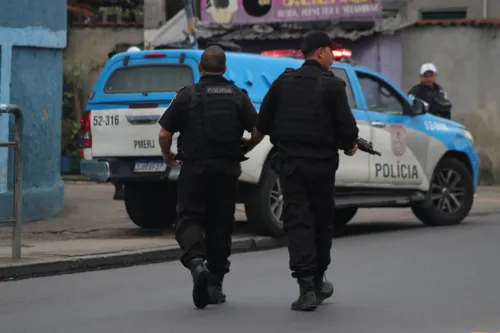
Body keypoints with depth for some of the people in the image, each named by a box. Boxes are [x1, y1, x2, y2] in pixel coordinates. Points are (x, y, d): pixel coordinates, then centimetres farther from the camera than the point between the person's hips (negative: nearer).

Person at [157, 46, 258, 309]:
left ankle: (196, 262, -26)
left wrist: (167, 155, 15)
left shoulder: (187, 95, -3)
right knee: (221, 223, 11)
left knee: (189, 218, 3)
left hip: (195, 168, -3)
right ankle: (215, 285, 14)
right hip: (227, 168, 3)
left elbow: (165, 134, -5)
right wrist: (243, 149, 21)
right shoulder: (238, 96, 5)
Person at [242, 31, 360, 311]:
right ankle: (318, 282, 25)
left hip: (290, 162, 2)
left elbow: (262, 124, 7)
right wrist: (350, 146, 9)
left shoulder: (283, 82, 5)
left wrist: (249, 146, 24)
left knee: (297, 221, -2)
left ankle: (306, 286, -14)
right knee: (322, 221, 13)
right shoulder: (333, 85, -7)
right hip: (322, 162, -2)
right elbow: (347, 126, -12)